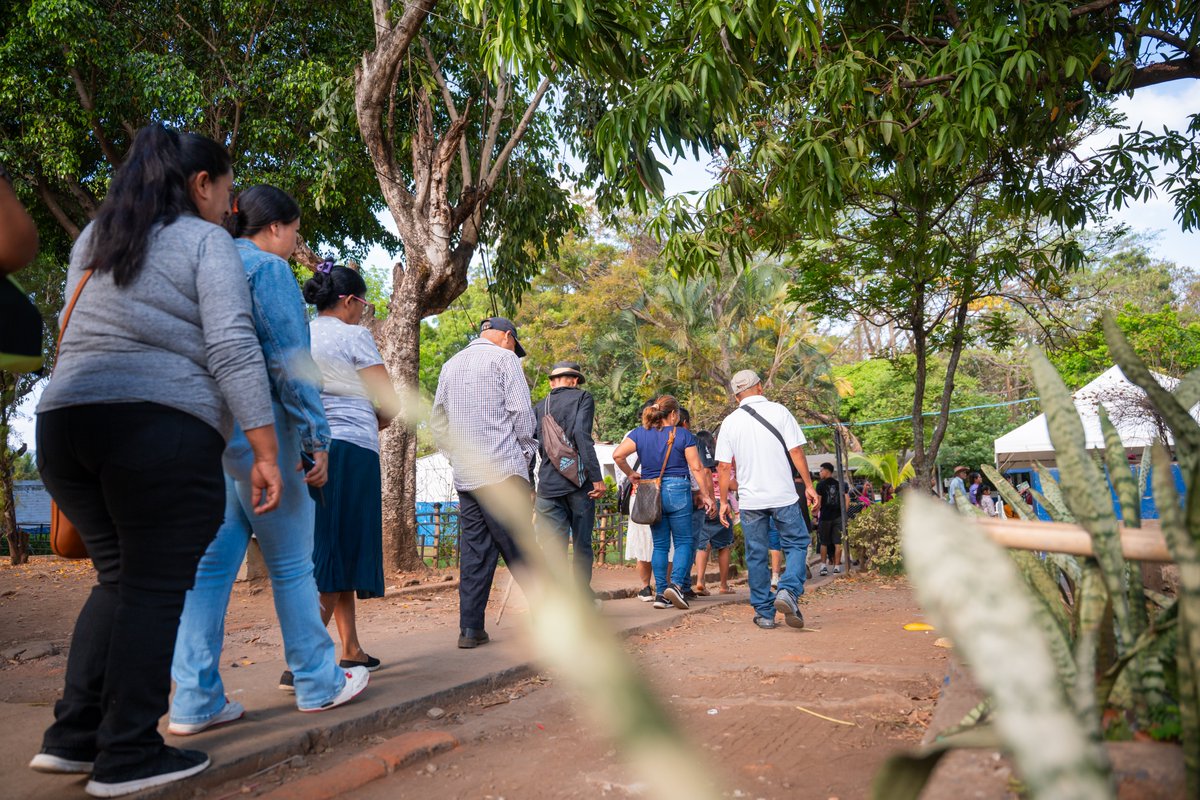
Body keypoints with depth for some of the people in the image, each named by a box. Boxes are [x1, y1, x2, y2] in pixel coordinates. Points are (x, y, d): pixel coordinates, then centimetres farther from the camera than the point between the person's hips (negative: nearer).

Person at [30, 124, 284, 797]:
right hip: (165, 426, -7)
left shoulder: (94, 239, 22)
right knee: (156, 585, 1)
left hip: (64, 416, 7)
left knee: (120, 575, 17)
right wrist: (264, 450, -10)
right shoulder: (207, 242, 1)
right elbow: (233, 349, -9)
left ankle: (73, 736, 17)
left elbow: (75, 333, 27)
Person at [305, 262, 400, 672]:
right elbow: (390, 403, -7)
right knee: (335, 556, -7)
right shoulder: (354, 336, -4)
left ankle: (351, 652, 19)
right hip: (350, 451, -7)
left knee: (336, 552, 12)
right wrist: (373, 425, 13)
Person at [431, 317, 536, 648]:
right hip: (502, 471, -6)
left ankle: (470, 628, 6)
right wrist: (528, 452, 4)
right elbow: (522, 413, -7)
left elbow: (438, 421, 20)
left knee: (474, 552, 6)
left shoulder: (450, 365, 19)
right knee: (519, 550, -4)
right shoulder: (504, 358, 0)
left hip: (465, 475, 6)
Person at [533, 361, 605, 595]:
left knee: (554, 547, 1)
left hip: (548, 485, 3)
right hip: (579, 481, -3)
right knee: (582, 543, 11)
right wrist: (597, 477, -15)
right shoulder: (582, 398, 2)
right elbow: (581, 435, -13)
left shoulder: (539, 407, 14)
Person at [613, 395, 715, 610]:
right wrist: (706, 495, 1)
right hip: (677, 490, -3)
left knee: (660, 544, 11)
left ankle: (660, 592, 8)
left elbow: (617, 455, -6)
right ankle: (676, 584, -10)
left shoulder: (639, 433, 4)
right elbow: (696, 467, -5)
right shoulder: (683, 434, -3)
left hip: (650, 493, 3)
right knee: (683, 542, 7)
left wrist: (631, 474, 8)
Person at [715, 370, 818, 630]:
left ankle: (764, 613, 13)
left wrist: (724, 501, 9)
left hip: (750, 499, 2)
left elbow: (724, 466, 2)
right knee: (796, 544, 11)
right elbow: (796, 452, -5)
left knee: (756, 556, 9)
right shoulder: (779, 412, -2)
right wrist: (809, 485, 4)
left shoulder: (730, 422, 3)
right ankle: (789, 591, -11)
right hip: (784, 495, -2)